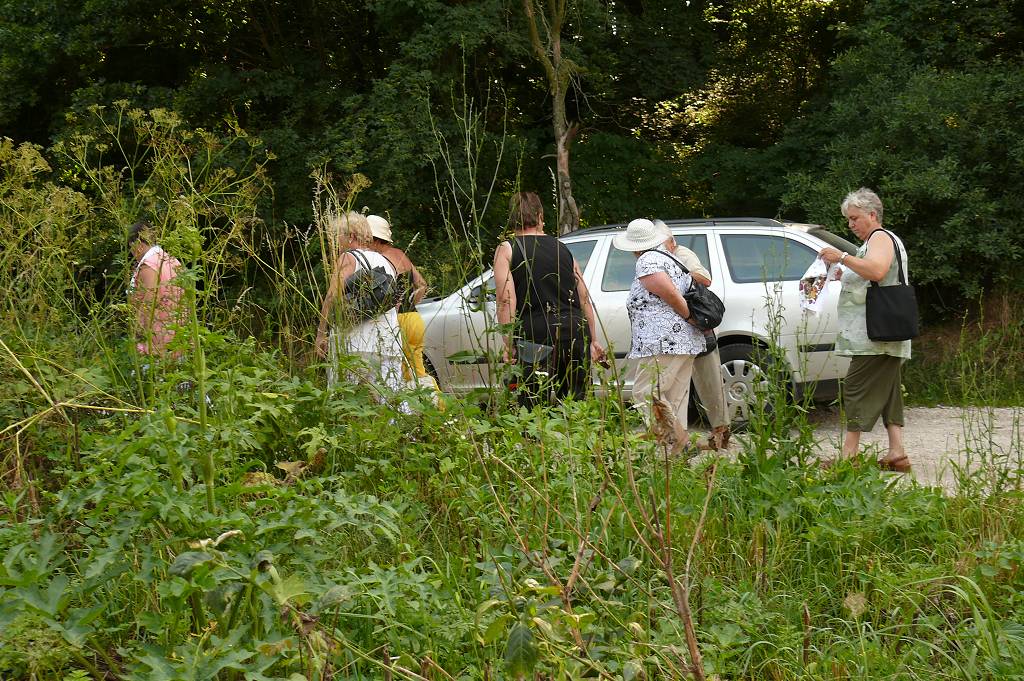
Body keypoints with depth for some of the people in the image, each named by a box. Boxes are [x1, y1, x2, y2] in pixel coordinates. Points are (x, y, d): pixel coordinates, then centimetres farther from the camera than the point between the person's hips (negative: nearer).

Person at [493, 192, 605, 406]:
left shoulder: (506, 250, 6)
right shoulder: (562, 248, 20)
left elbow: (506, 300, -7)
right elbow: (585, 298, 18)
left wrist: (508, 344, -9)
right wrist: (593, 340, 23)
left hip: (537, 334, -4)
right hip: (576, 330, 4)